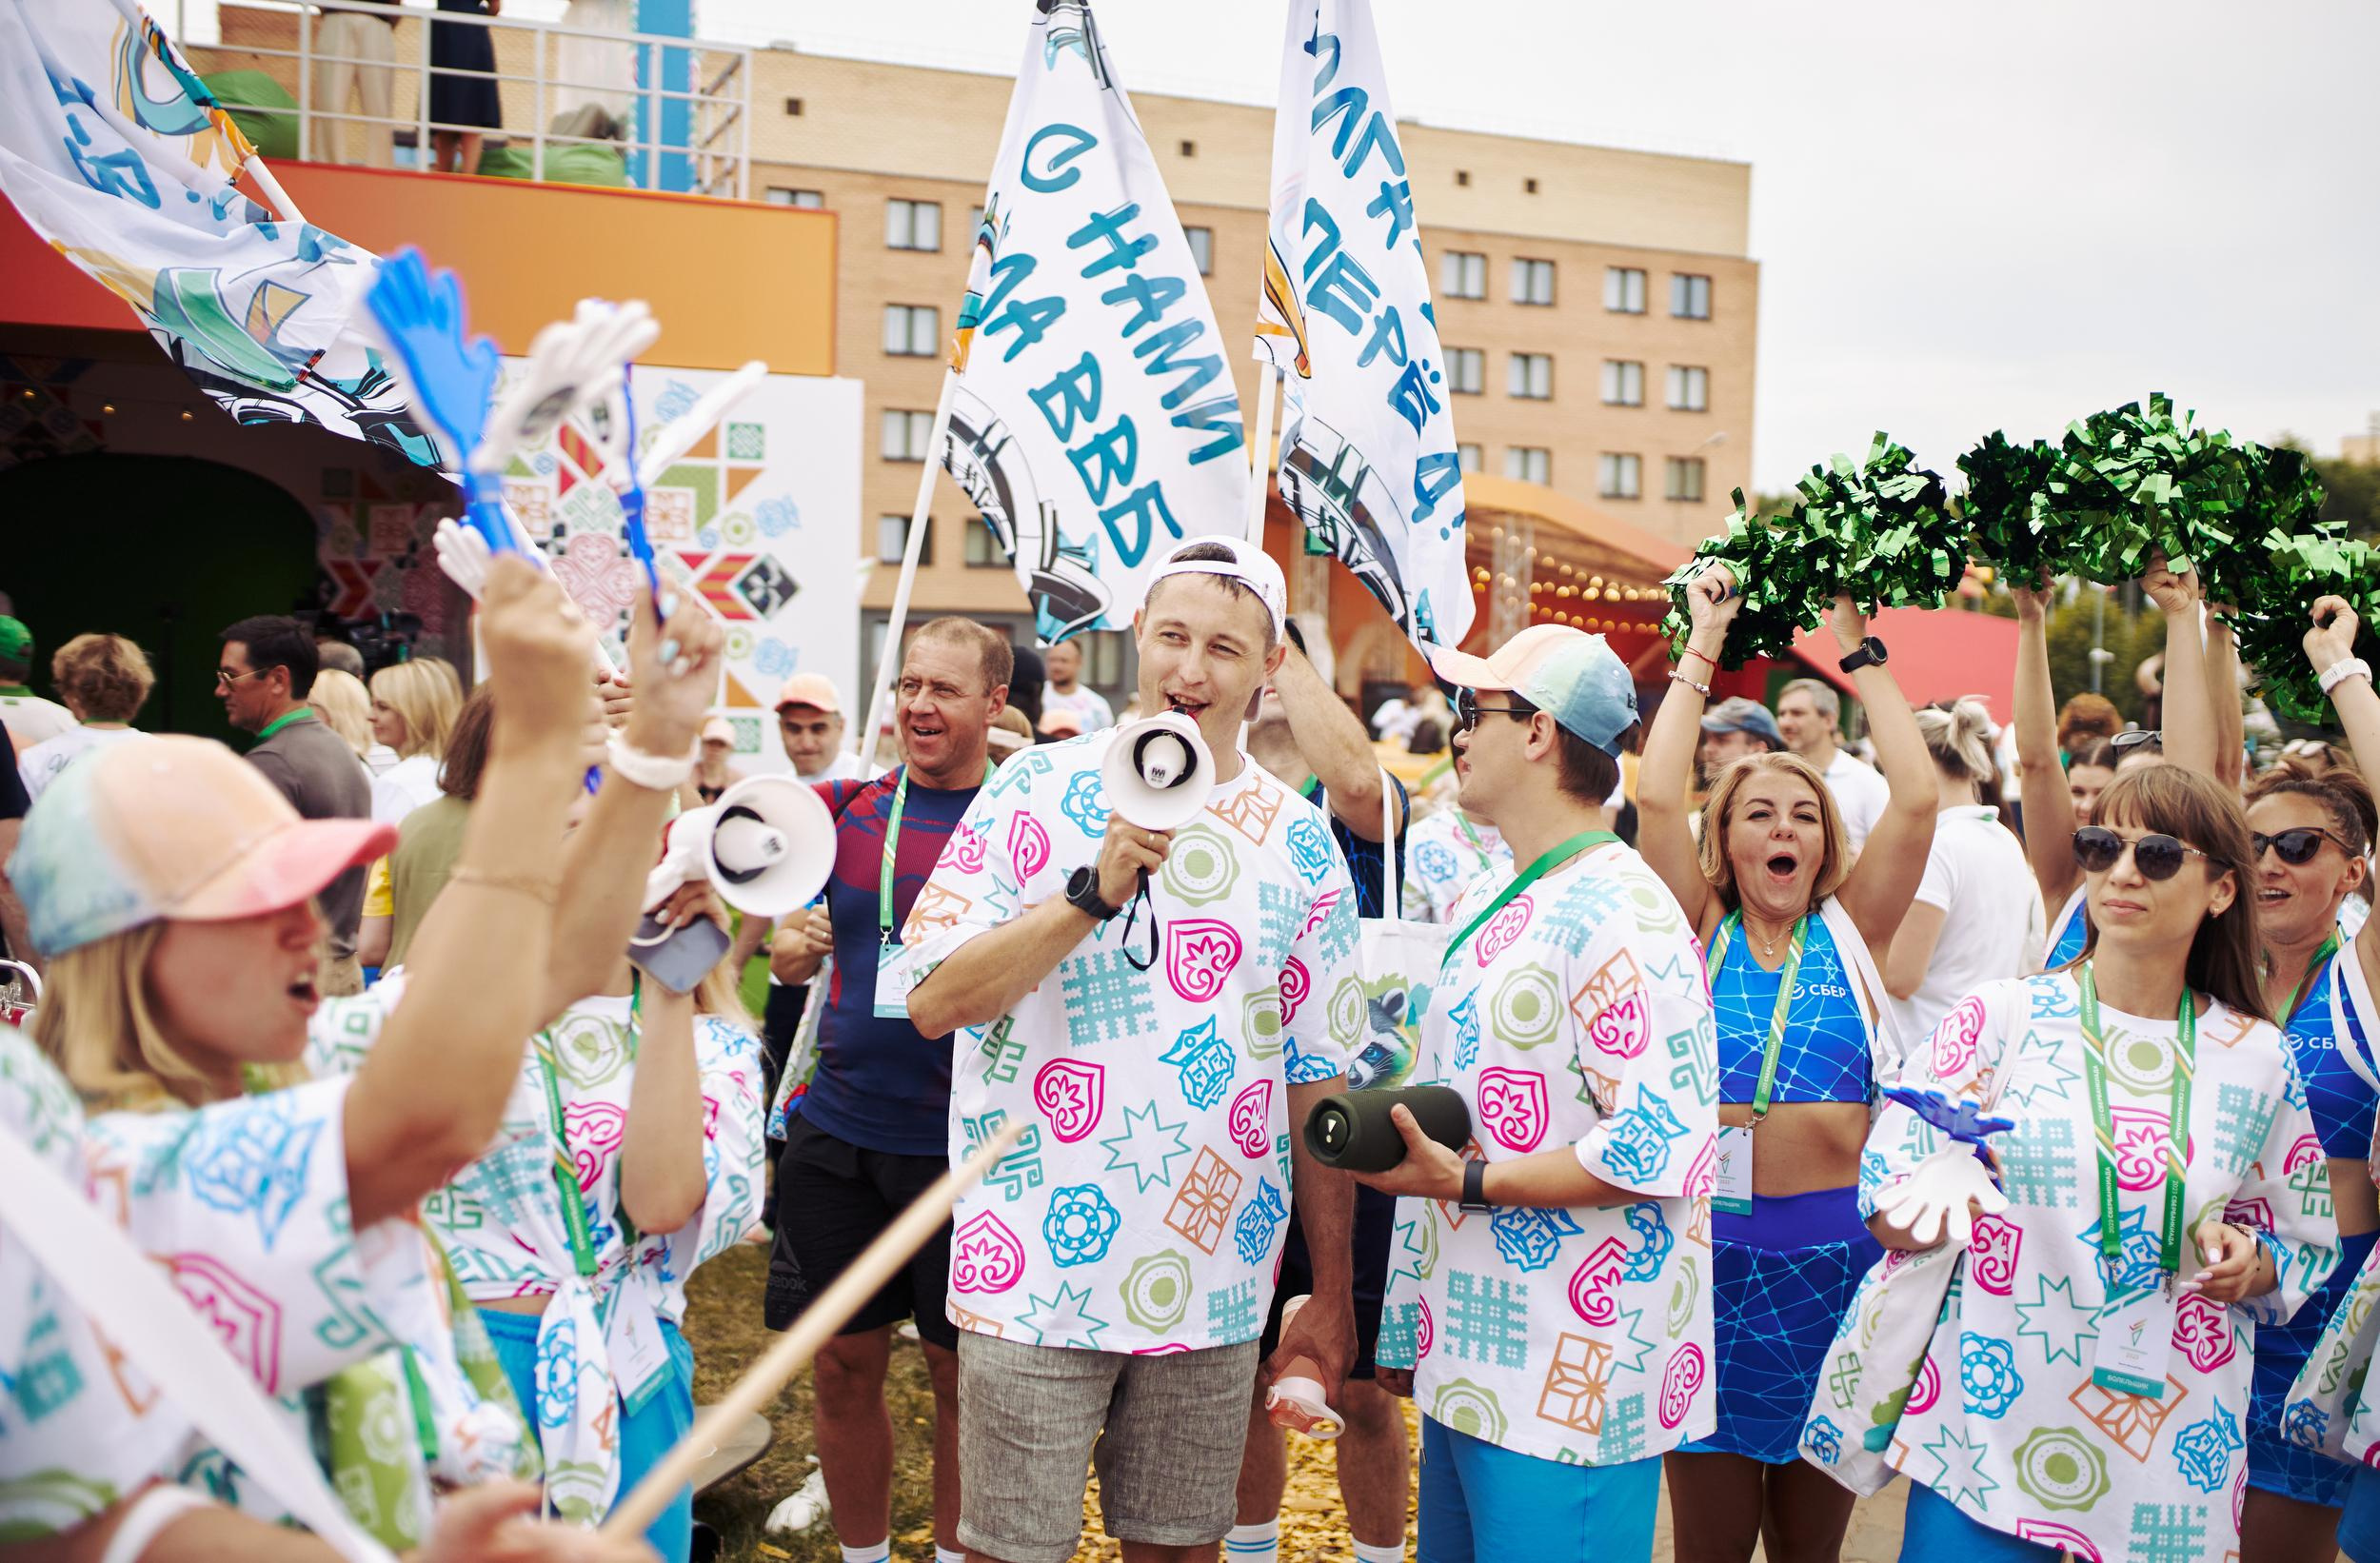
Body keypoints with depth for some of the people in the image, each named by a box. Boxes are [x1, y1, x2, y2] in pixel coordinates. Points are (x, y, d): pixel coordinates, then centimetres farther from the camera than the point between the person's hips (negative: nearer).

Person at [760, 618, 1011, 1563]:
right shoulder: (848, 806, 5)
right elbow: (794, 960, 8)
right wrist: (790, 950, -14)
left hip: (962, 1140, -3)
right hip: (839, 1129, 3)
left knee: (961, 1371, 8)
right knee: (844, 1365, 12)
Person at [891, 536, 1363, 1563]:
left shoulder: (1302, 844, 4)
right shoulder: (1036, 791, -3)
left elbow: (1317, 1078, 7)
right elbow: (935, 999, -10)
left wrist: (1332, 1296, 7)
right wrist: (1096, 890, -22)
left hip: (1212, 1283, 3)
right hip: (1034, 1273, -2)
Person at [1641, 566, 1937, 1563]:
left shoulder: (1851, 931, 6)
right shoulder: (1702, 934, 3)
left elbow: (1916, 797, -5)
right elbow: (1656, 796, -9)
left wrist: (1858, 645, 0)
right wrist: (1704, 643, -2)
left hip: (1835, 1251, 1)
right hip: (1712, 1246, -1)